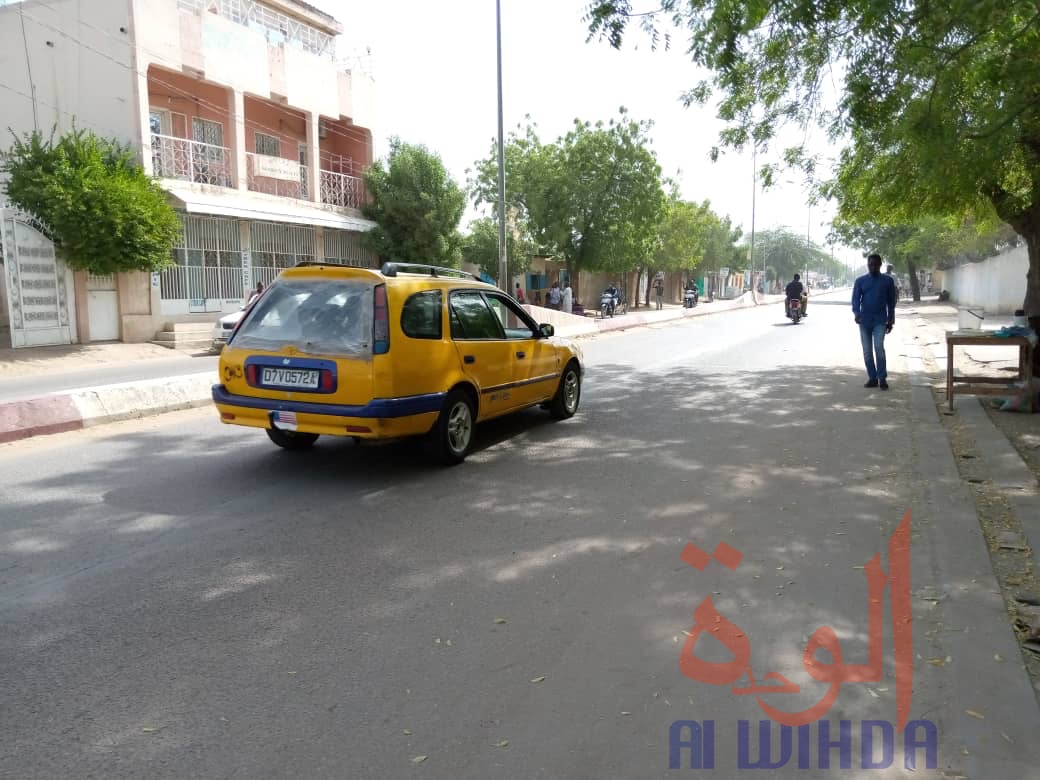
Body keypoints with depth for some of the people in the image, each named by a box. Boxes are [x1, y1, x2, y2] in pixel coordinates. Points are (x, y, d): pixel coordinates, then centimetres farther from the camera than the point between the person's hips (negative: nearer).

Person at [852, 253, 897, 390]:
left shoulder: (888, 280, 3)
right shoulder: (860, 281, 4)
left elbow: (891, 301, 8)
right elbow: (855, 299, -3)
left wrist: (891, 320, 6)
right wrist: (856, 313, -21)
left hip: (880, 320, -2)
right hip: (865, 320, 2)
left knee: (879, 347, -16)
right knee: (867, 351, 3)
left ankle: (882, 378, -7)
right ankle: (872, 378, 13)